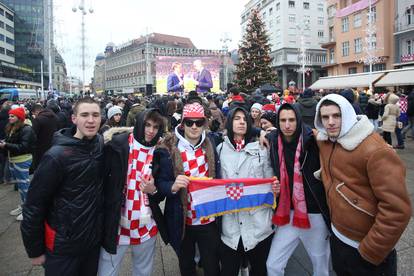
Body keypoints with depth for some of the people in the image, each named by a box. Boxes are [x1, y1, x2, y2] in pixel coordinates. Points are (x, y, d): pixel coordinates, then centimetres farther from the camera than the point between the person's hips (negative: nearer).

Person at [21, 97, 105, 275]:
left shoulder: (102, 145, -6)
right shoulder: (57, 155, -20)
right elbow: (34, 205, -14)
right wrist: (35, 251, -6)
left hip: (94, 239, 5)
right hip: (64, 246, -4)